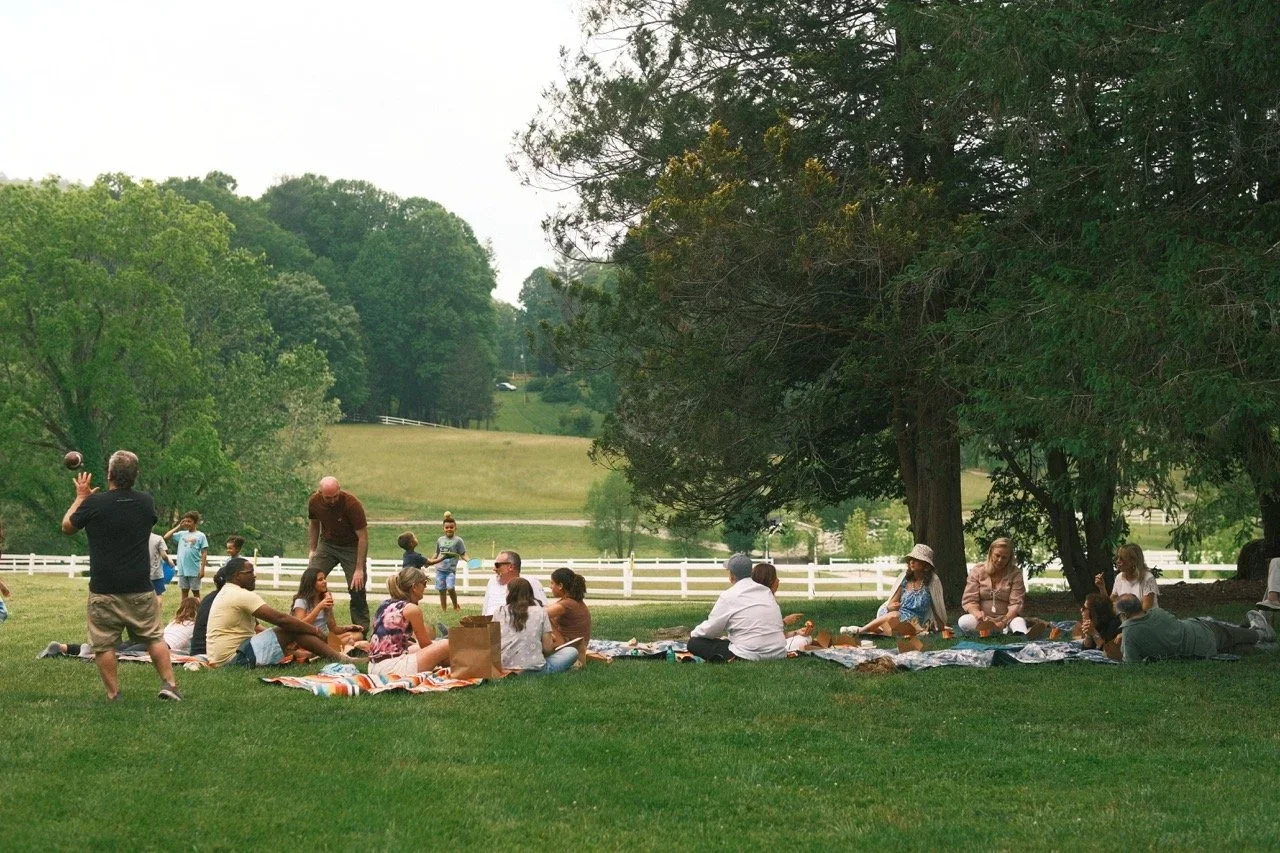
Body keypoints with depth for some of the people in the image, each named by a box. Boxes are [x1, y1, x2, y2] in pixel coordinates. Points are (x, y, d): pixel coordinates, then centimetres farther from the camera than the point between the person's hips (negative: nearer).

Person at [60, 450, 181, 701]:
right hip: (140, 588, 3)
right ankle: (169, 684, 9)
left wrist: (80, 497, 20)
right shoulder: (145, 502, -1)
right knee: (154, 637, 15)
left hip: (104, 590, -3)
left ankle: (113, 695, 4)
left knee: (104, 644, 6)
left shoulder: (94, 503, -11)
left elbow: (67, 527, 5)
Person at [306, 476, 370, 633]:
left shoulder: (352, 504, -27)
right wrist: (312, 551, 3)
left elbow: (363, 537, -23)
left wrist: (359, 569, -25)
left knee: (357, 589, -10)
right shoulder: (314, 501, -14)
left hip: (351, 546, -4)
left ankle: (362, 632, -1)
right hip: (327, 543, 4)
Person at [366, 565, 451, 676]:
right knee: (447, 646, -4)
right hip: (392, 668, -9)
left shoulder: (385, 605, 16)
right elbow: (425, 645, 3)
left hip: (374, 668, 9)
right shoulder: (412, 609, -7)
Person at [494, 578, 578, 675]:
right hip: (533, 669, -3)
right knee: (572, 652, 13)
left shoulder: (500, 612, 6)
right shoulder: (540, 612, 4)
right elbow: (547, 648, 0)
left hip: (504, 668, 3)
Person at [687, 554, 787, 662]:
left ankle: (731, 661, -18)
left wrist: (693, 633, 23)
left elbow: (710, 630, -1)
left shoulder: (729, 596, -6)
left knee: (694, 643, 2)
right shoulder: (767, 591, 11)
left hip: (750, 657, -7)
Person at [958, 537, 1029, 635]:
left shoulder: (1015, 574, -1)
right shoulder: (977, 571, 2)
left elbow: (1016, 604, -9)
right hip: (982, 619, 1)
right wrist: (978, 614, -26)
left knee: (1019, 621, -33)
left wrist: (1004, 622, -29)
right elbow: (969, 600, -2)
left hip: (1007, 618, 0)